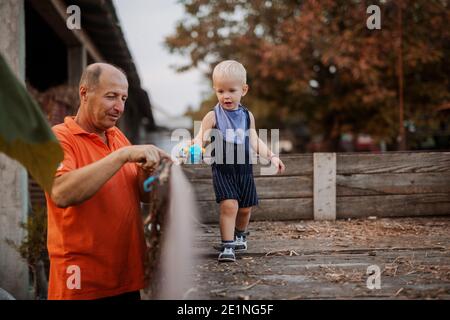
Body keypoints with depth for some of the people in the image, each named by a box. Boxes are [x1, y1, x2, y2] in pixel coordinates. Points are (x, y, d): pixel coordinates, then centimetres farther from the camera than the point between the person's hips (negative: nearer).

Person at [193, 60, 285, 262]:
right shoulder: (213, 116, -6)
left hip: (244, 169, 4)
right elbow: (200, 138, -14)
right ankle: (227, 246, -9)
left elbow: (255, 142, 7)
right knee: (229, 205, -18)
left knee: (245, 208, 12)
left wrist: (271, 156, -2)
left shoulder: (247, 116, 6)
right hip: (222, 170, -4)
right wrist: (195, 147, -35)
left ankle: (240, 235, 41)